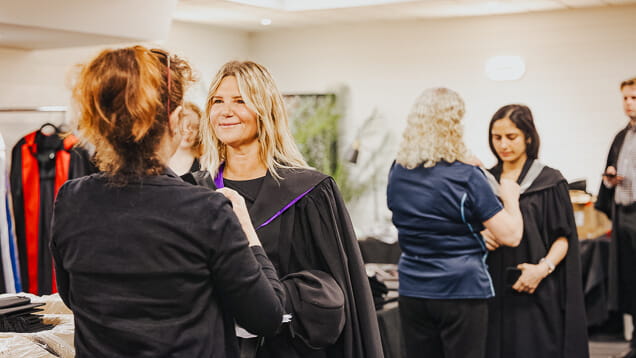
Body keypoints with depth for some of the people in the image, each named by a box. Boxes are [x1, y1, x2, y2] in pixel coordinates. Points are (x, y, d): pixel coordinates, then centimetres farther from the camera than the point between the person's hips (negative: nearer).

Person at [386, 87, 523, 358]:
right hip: (461, 291, -5)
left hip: (412, 292, 5)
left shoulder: (397, 173, 3)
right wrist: (510, 196, 5)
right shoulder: (466, 176, -14)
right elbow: (510, 236, -13)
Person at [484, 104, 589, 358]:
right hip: (492, 290, 3)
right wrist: (478, 235, -8)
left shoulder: (549, 182, -2)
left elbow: (563, 238, -4)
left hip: (535, 293, -3)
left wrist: (544, 267, -20)